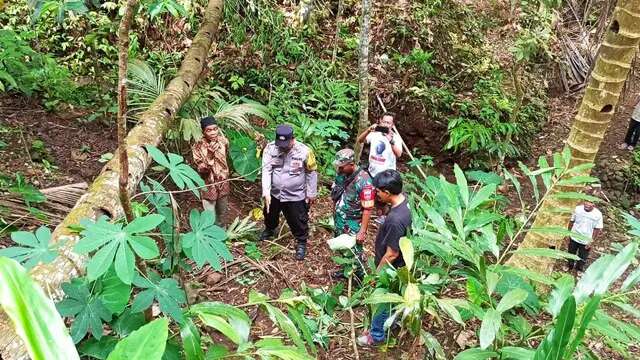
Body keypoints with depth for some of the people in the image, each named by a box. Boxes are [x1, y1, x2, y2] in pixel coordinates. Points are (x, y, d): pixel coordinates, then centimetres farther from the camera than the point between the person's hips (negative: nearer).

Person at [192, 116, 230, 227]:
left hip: (223, 184, 4)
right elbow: (202, 169, -24)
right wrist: (210, 154, -39)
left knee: (222, 213, 23)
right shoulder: (198, 146, -20)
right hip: (208, 186, -4)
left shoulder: (223, 141, -9)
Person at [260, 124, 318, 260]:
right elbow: (266, 170, -18)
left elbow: (311, 173, -10)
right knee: (270, 215, 28)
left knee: (298, 221, 12)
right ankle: (269, 230, 60)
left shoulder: (304, 151, -22)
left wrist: (311, 193, -4)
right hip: (274, 193, 4)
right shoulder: (270, 148, -17)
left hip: (296, 195, -3)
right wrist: (266, 192, -26)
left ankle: (302, 243, 38)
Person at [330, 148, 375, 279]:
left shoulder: (364, 181, -26)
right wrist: (335, 216, 15)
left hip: (353, 226, -6)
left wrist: (362, 231, -22)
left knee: (354, 254, 9)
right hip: (340, 222, 7)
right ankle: (346, 270, 46)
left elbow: (367, 209, -23)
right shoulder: (341, 174, -5)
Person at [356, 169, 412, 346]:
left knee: (381, 301, 16)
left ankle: (377, 335, 39)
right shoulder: (404, 199, -13)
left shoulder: (395, 219, -40)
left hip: (390, 269, -8)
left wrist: (377, 273, -15)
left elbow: (391, 254, -27)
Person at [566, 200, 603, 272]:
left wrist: (591, 241, -11)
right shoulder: (578, 209, -16)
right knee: (571, 254, 23)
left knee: (582, 258, 19)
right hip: (574, 238, 1)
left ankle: (579, 269, 46)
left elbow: (597, 229, -11)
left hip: (586, 241, -1)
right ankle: (569, 266, 51)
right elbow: (572, 221, -3)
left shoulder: (598, 214, -20)